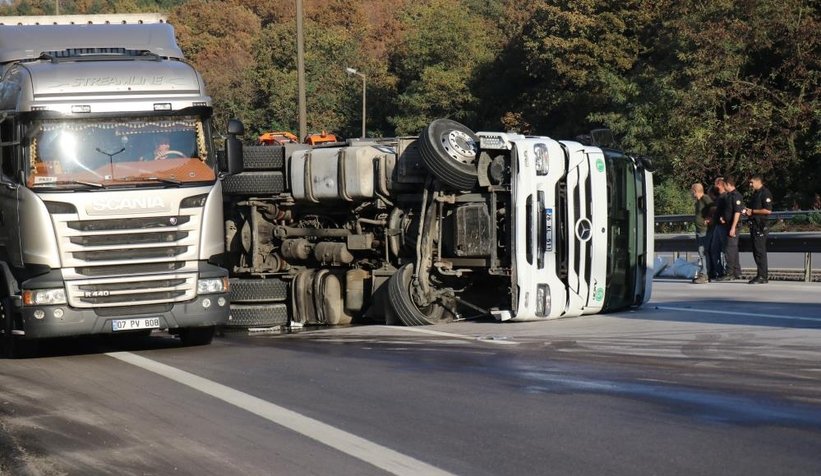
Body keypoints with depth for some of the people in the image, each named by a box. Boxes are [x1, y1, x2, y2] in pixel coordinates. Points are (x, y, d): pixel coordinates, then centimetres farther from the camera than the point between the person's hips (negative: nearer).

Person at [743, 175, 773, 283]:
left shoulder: (765, 193, -11)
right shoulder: (755, 193, 19)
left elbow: (768, 210, -19)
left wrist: (752, 211, -14)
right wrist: (747, 211, 9)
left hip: (760, 225, -10)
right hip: (753, 225, 10)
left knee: (760, 251, -10)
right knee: (756, 251, 11)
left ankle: (762, 276, -9)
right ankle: (760, 275, 16)